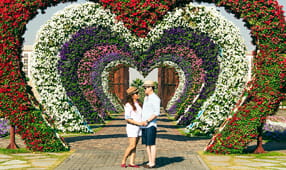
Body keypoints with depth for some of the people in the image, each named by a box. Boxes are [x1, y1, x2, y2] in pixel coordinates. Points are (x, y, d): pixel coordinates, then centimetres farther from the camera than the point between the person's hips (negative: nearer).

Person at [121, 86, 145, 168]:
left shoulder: (138, 103, 8)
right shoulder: (128, 105, -14)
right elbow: (127, 118, -18)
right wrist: (138, 123, -22)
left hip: (138, 127, 7)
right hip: (131, 127, -7)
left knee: (135, 146, 4)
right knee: (132, 145, -10)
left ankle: (132, 163, 6)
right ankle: (123, 161, 3)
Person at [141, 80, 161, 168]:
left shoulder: (155, 98, -11)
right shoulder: (146, 98, 18)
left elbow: (157, 113, -17)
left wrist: (147, 121, -20)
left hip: (151, 125, -9)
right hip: (144, 125, 9)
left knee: (152, 144, -5)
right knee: (147, 144, 10)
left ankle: (153, 163, 0)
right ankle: (150, 162, 16)